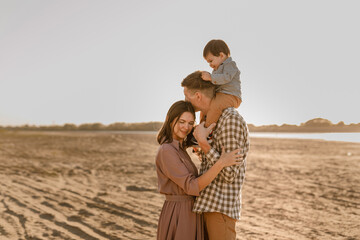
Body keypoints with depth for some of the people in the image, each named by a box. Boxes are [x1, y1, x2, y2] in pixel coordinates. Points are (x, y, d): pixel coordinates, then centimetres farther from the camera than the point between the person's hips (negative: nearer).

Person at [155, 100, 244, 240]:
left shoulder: (178, 148, 12)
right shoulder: (166, 151, -18)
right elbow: (192, 187, -24)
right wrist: (221, 163, -29)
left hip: (188, 214, 10)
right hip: (178, 216, -10)